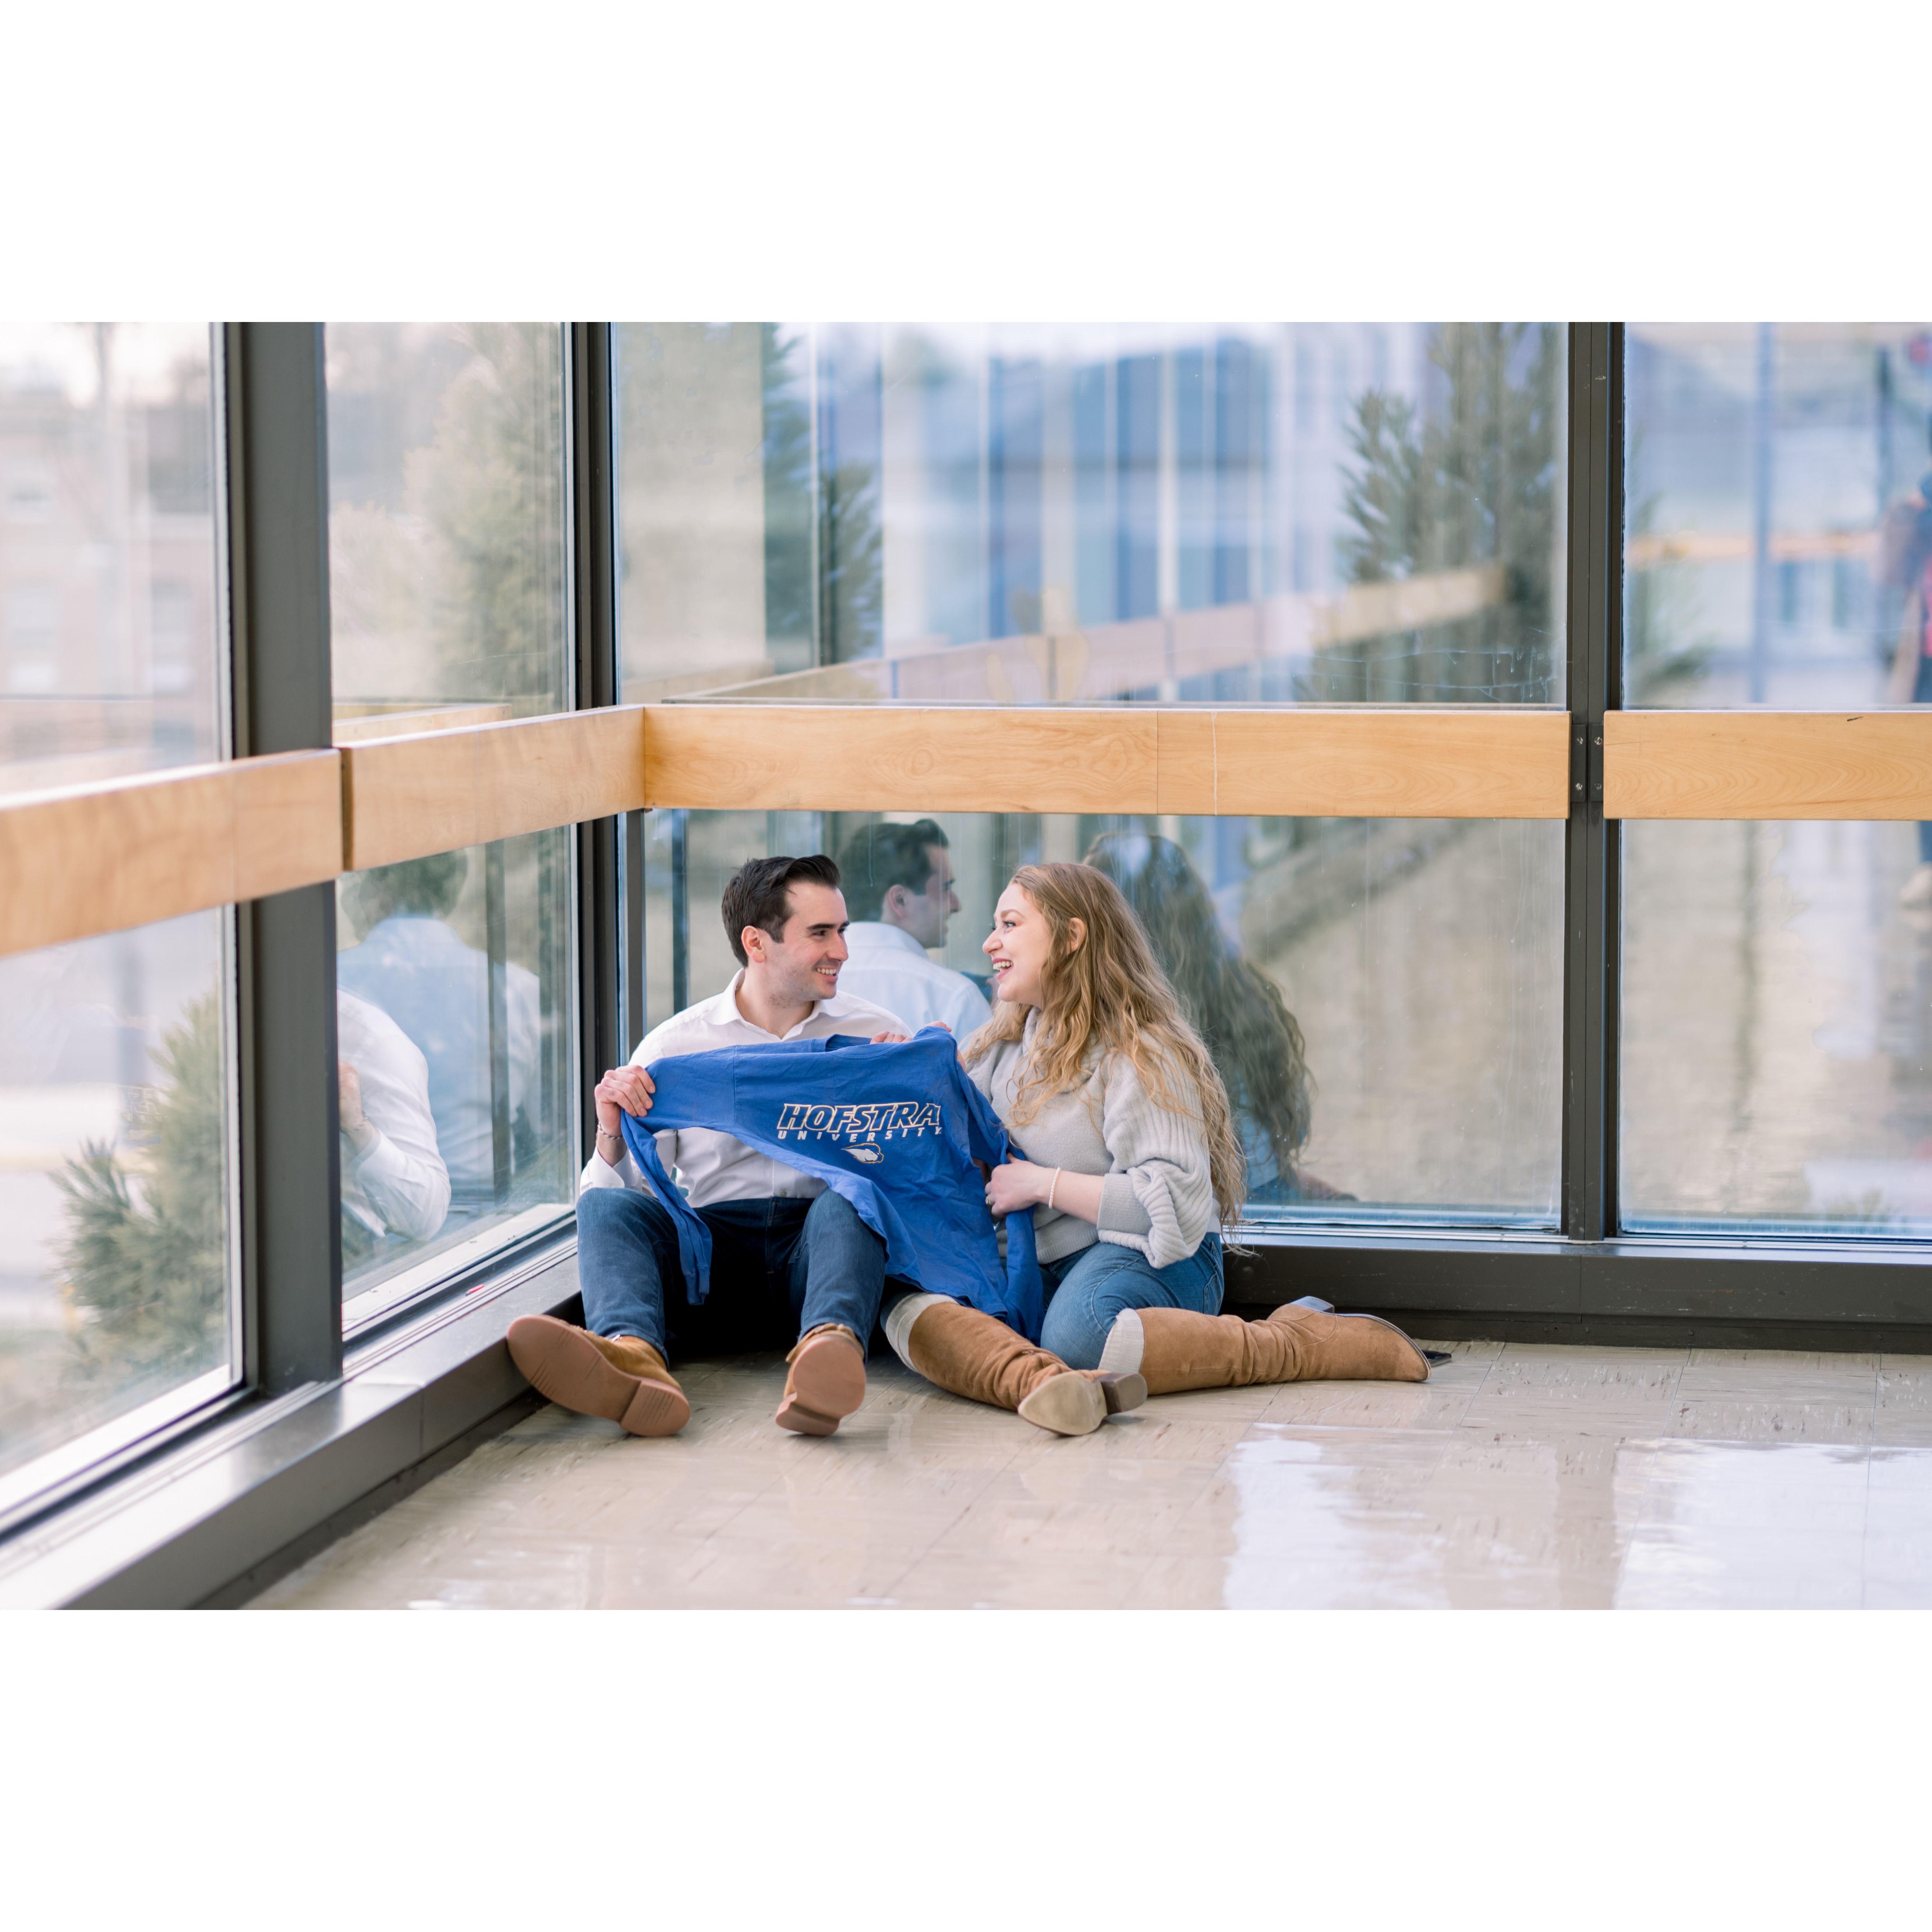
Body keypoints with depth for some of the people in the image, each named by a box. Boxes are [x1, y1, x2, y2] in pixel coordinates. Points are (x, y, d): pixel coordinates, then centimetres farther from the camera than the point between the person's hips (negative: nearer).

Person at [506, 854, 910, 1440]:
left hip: (818, 1246, -1)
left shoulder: (879, 1034, 13)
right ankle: (632, 1354, -57)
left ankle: (829, 1348, -63)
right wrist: (613, 1133, -13)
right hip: (712, 1250, 1)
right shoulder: (674, 1045, 11)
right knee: (605, 1203, -26)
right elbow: (625, 1188, 8)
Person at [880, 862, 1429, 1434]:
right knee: (908, 1306, -23)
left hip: (1138, 1256, -6)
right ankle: (1039, 1380, -48)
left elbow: (1177, 1205, -15)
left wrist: (1045, 1184, -12)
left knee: (1081, 1337, -40)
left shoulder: (1139, 1056, -4)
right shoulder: (1002, 1047, 20)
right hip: (1029, 1262, 6)